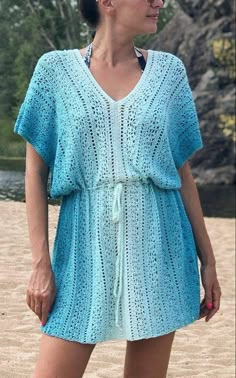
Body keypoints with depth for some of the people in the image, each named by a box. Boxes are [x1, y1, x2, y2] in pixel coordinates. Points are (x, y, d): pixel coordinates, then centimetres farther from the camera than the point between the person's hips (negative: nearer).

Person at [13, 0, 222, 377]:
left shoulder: (169, 71, 7)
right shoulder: (56, 69, 1)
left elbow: (183, 173, 10)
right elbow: (35, 172, 1)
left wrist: (207, 259, 9)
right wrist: (41, 264, -5)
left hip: (158, 247, 2)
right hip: (85, 249, -1)